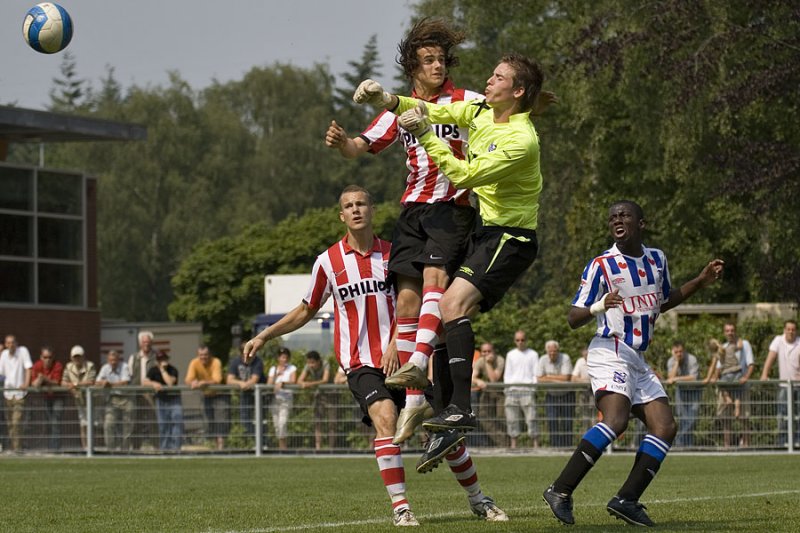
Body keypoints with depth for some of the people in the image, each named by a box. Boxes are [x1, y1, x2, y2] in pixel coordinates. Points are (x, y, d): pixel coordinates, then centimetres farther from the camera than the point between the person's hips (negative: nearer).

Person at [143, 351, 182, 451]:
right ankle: (163, 447, 9)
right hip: (161, 399, 3)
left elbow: (170, 382, -27)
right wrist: (153, 383, -31)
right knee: (162, 424, 3)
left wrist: (163, 370, -21)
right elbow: (145, 382, -12)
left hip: (174, 398, -3)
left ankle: (175, 446, -15)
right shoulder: (153, 370, 0)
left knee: (177, 422, -15)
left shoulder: (173, 370, -10)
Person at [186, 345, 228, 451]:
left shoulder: (216, 362, -22)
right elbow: (188, 380, -20)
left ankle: (221, 446, -21)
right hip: (206, 396, 4)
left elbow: (217, 380, -32)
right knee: (210, 423, 8)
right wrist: (193, 383, -45)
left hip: (219, 394, -4)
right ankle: (216, 445, 20)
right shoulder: (194, 363, -13)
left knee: (221, 421, -16)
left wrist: (204, 383, -49)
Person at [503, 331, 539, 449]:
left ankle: (535, 444, -13)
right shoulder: (510, 355, 17)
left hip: (527, 390, -3)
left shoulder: (533, 354, 10)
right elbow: (507, 374, 16)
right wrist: (507, 389, 4)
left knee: (531, 418, -11)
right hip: (512, 389, 3)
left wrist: (534, 388, -6)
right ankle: (513, 445, 2)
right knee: (511, 419, -2)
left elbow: (536, 375, 6)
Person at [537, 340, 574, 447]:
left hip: (566, 395, -2)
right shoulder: (543, 360, -7)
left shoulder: (565, 358, -15)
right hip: (551, 395, 2)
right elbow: (539, 379, -11)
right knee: (552, 422, -6)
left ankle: (567, 446, 3)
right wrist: (556, 380, -19)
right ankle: (555, 446, -2)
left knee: (566, 423, -3)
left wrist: (550, 376, -14)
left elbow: (566, 378, -22)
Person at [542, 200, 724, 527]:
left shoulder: (657, 259, 14)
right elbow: (573, 318, -5)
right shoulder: (601, 265, -5)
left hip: (638, 360, 8)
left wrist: (701, 282, 22)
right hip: (610, 352, -8)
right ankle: (560, 491, -30)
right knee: (616, 419, -28)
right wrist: (599, 307, -26)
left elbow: (662, 302, 32)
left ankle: (626, 500, -6)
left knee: (665, 427, -3)